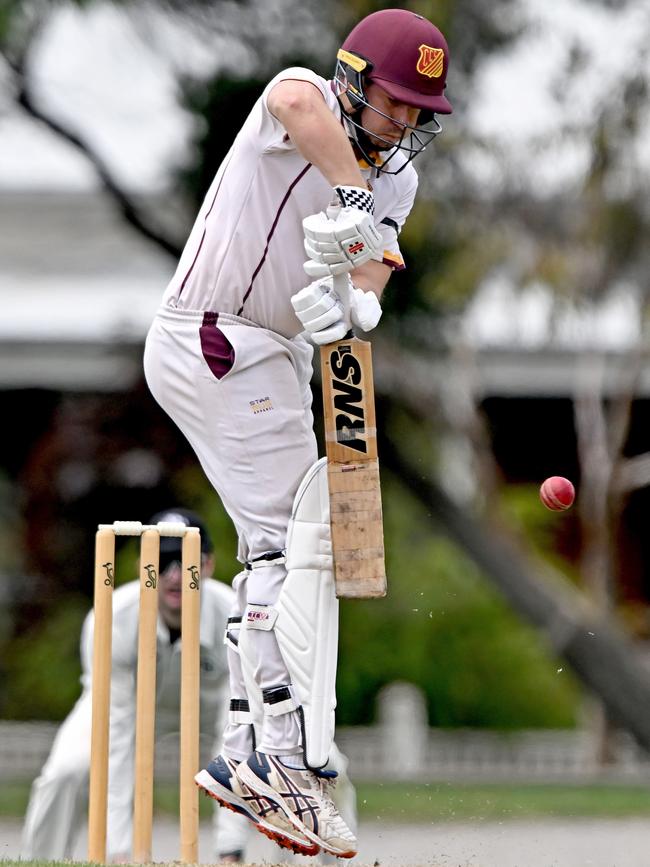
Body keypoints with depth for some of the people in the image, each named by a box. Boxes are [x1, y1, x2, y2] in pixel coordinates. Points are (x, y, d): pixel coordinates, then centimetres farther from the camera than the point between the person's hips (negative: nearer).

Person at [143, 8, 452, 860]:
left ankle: (245, 754, 21)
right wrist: (349, 192, -49)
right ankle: (285, 756, -20)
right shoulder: (298, 99, -14)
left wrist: (355, 300, -31)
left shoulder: (397, 175, 8)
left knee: (276, 548, 14)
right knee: (295, 540, -15)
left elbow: (374, 261, -10)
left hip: (275, 357, 10)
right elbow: (298, 100, -41)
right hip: (212, 343, -10)